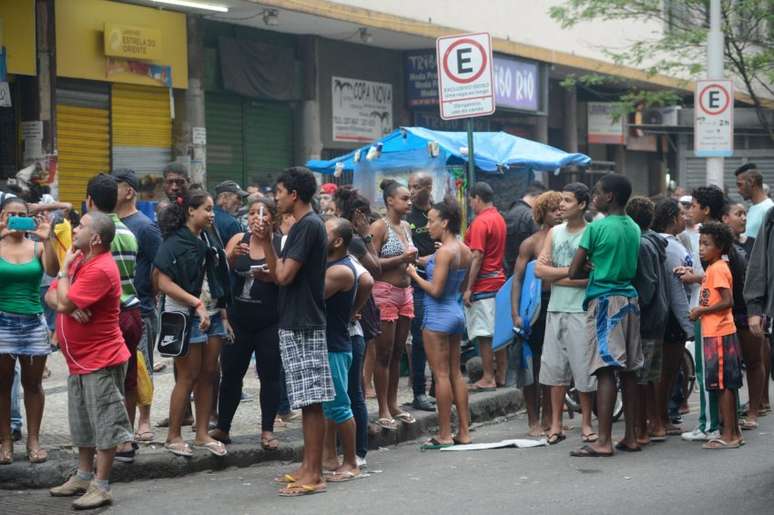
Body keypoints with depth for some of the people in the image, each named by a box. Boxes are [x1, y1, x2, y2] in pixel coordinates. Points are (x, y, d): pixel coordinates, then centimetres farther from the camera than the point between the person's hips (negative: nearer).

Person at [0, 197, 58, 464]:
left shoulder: (37, 247, 3)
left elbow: (53, 271, -12)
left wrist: (47, 240, -26)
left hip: (34, 322, 1)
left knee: (33, 384, 6)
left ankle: (33, 440, 13)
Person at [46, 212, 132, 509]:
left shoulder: (100, 270, -22)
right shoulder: (79, 260, 8)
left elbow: (65, 303, -27)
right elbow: (51, 297, 6)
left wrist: (65, 268, -13)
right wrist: (66, 305, -16)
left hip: (101, 361, -10)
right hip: (79, 360, 10)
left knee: (105, 425, -3)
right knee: (83, 423, 20)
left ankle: (101, 487, 1)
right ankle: (84, 476, 32)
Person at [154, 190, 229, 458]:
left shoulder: (208, 242, 13)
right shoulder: (174, 243, -10)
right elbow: (164, 283, -17)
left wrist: (223, 315, 13)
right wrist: (197, 303, -21)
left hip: (212, 315, 7)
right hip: (185, 316, -7)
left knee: (208, 375, 8)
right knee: (188, 376, -4)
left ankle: (202, 434, 17)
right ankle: (173, 436, 7)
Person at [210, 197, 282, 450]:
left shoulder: (281, 244, -4)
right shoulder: (238, 240, 4)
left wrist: (270, 276, -27)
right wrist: (232, 256, -24)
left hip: (269, 322, -3)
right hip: (239, 319, 3)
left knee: (269, 375, 1)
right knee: (231, 374, 7)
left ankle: (267, 430, 9)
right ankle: (222, 428, 17)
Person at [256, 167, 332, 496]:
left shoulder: (308, 225, -15)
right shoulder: (303, 225, 16)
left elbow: (284, 275, -19)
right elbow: (278, 274, 15)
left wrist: (277, 259, -2)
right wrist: (266, 242, 5)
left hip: (304, 325, -10)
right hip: (296, 323, 10)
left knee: (311, 401, -7)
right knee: (306, 401, 12)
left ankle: (313, 475, -5)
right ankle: (308, 467, 18)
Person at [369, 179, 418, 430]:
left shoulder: (406, 227, 14)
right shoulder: (380, 226, -10)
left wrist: (414, 259, 6)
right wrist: (401, 259, -20)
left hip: (405, 291, 8)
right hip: (385, 293, -8)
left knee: (397, 353, 12)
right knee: (384, 354, -3)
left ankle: (393, 405, 19)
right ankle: (383, 411, 1)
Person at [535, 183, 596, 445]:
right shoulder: (554, 232, 11)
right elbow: (540, 269, 3)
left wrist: (555, 274, -9)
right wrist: (571, 271, -9)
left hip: (581, 311, -5)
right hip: (555, 309, 5)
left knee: (584, 369, 0)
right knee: (555, 367, 7)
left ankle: (586, 424, 11)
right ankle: (556, 425, 14)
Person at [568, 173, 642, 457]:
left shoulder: (596, 227, -9)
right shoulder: (634, 229, 11)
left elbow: (574, 271, -6)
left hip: (604, 300, -7)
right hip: (629, 298, 7)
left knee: (606, 370, -10)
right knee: (628, 370, 10)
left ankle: (604, 441, -13)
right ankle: (630, 436, 13)